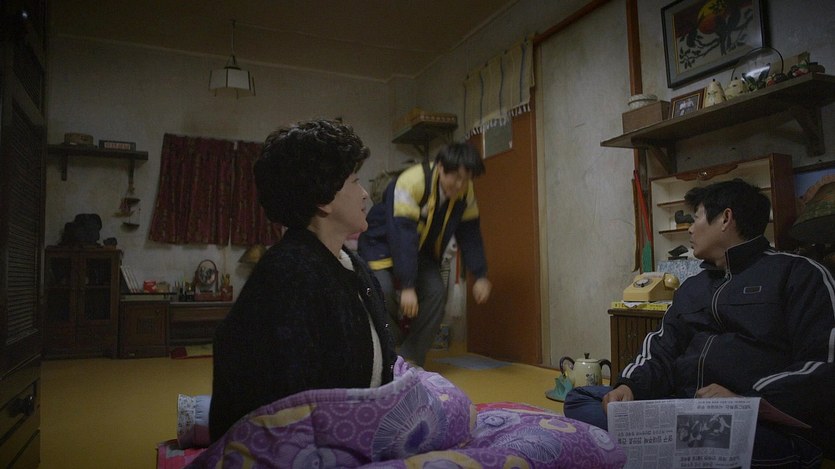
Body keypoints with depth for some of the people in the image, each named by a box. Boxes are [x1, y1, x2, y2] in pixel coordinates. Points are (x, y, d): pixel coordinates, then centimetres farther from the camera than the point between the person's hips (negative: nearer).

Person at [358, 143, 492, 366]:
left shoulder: (465, 193, -14)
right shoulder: (411, 183, -34)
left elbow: (470, 234, -6)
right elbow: (402, 236, -38)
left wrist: (480, 276, -12)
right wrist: (407, 286, -40)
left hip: (420, 251, 5)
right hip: (382, 244, -5)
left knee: (436, 292, -13)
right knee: (383, 292, -25)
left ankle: (410, 361, -2)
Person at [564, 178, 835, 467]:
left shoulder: (797, 273, 3)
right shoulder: (691, 287, 23)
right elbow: (663, 350, 13)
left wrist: (747, 401, -23)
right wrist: (631, 385, -9)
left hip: (767, 424, -6)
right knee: (579, 399, -10)